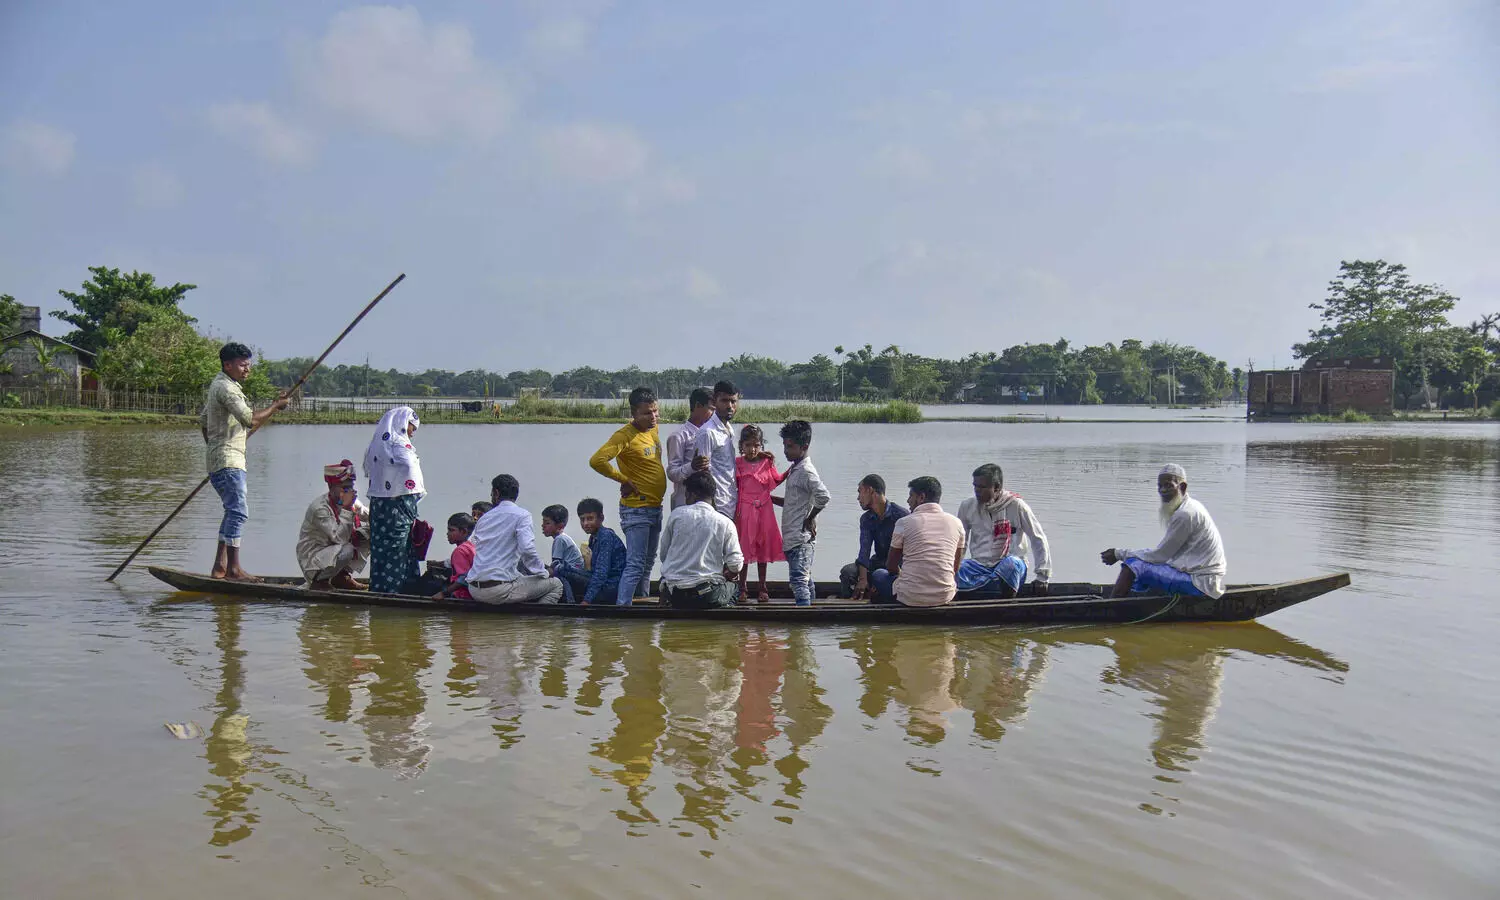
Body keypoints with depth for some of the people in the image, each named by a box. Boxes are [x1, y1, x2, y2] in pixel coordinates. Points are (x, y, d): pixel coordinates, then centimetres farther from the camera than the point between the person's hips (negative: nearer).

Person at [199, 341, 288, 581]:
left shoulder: (218, 385, 19)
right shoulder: (226, 387, -15)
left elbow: (202, 421, 29)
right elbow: (250, 420, -27)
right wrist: (276, 406, -17)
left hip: (219, 460, 11)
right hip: (228, 462, -11)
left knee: (235, 510, 15)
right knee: (238, 512, -13)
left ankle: (219, 566, 17)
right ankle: (233, 569, -14)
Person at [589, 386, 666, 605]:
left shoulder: (653, 429, 7)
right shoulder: (625, 435, -19)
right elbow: (597, 460, -30)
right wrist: (623, 479, -20)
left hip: (655, 507, 9)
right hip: (636, 510, -9)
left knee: (648, 563, 19)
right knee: (635, 564, -12)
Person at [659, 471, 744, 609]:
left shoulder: (676, 514, 0)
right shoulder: (725, 523, -4)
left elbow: (663, 554, 6)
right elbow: (735, 566, -7)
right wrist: (721, 576, 16)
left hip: (674, 595, 2)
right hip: (707, 597, -2)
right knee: (732, 588, 30)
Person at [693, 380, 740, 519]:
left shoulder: (729, 431, 14)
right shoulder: (707, 433, -14)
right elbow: (702, 473, -16)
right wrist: (711, 506, -18)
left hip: (730, 507, 9)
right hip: (717, 507, -9)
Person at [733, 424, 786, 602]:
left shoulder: (767, 462, 3)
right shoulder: (738, 464, -2)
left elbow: (776, 480, 17)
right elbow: (734, 489, 0)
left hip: (764, 509, 2)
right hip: (744, 510, -2)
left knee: (763, 547, 8)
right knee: (744, 548, 2)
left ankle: (762, 588, 16)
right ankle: (742, 588, 12)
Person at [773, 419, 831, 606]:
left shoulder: (806, 471, -15)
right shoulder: (794, 469, 16)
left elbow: (823, 496, -28)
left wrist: (810, 519, -16)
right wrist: (769, 498, 16)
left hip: (801, 537, -10)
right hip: (792, 537, 10)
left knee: (798, 579, -15)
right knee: (805, 579, 15)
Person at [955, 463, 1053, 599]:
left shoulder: (1016, 506, -5)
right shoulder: (967, 506, 5)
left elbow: (1038, 539, 1)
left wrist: (1042, 576, -2)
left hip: (1012, 565, -2)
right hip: (980, 565, 2)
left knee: (1010, 564, -38)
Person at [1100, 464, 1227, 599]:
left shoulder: (1185, 514, -17)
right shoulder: (1189, 508, 15)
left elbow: (1160, 555, -14)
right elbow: (1166, 553, 14)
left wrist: (1120, 554, -7)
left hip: (1200, 582, -10)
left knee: (1134, 565, -17)